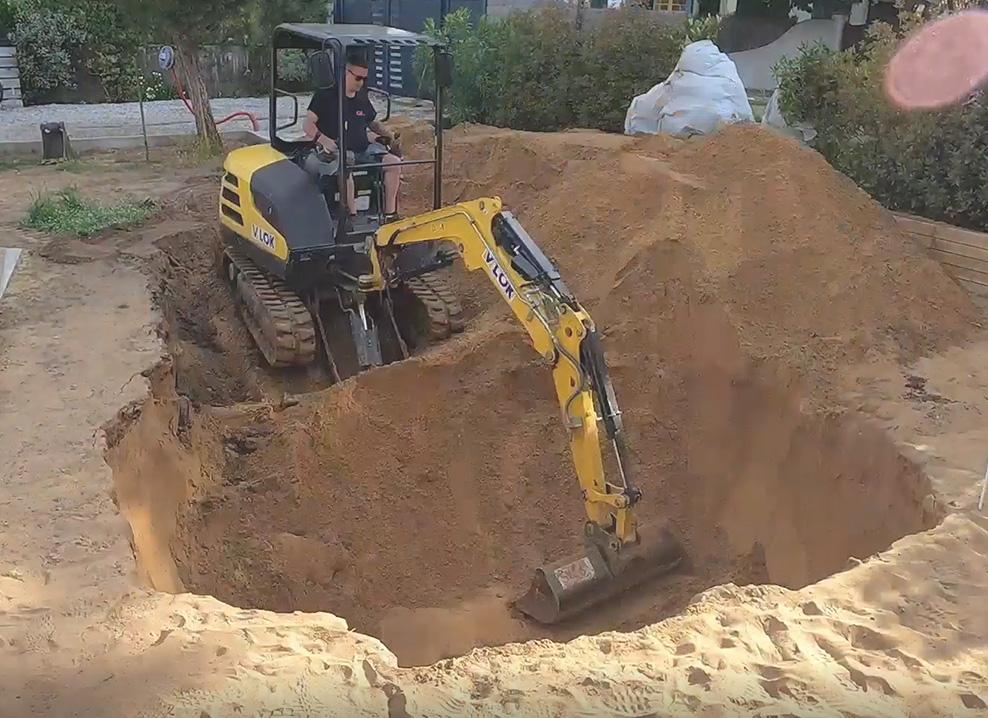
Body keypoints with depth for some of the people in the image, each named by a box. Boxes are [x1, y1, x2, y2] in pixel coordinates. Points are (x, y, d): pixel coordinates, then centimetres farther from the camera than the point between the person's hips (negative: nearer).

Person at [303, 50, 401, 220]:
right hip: (336, 152, -6)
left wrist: (386, 133, 5)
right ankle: (352, 215, -36)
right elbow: (309, 125, -6)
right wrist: (323, 139, -26)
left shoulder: (362, 100, 15)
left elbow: (373, 123, 28)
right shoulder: (325, 96, -3)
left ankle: (390, 213, -15)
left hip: (363, 152, 6)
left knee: (393, 162, -15)